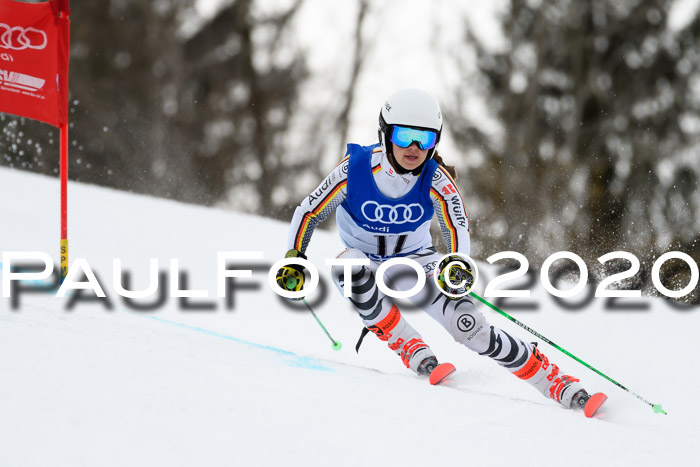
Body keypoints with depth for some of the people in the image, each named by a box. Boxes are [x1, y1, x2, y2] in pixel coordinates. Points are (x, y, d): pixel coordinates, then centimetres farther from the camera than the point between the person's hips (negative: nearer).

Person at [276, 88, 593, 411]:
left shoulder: (436, 180, -21)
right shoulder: (355, 169, -23)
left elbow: (458, 229, -26)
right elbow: (309, 212, -11)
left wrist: (456, 263, -48)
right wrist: (294, 260, -24)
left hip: (415, 261, 0)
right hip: (364, 259, 0)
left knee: (467, 326, -21)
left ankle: (557, 384, -14)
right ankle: (410, 349, -24)